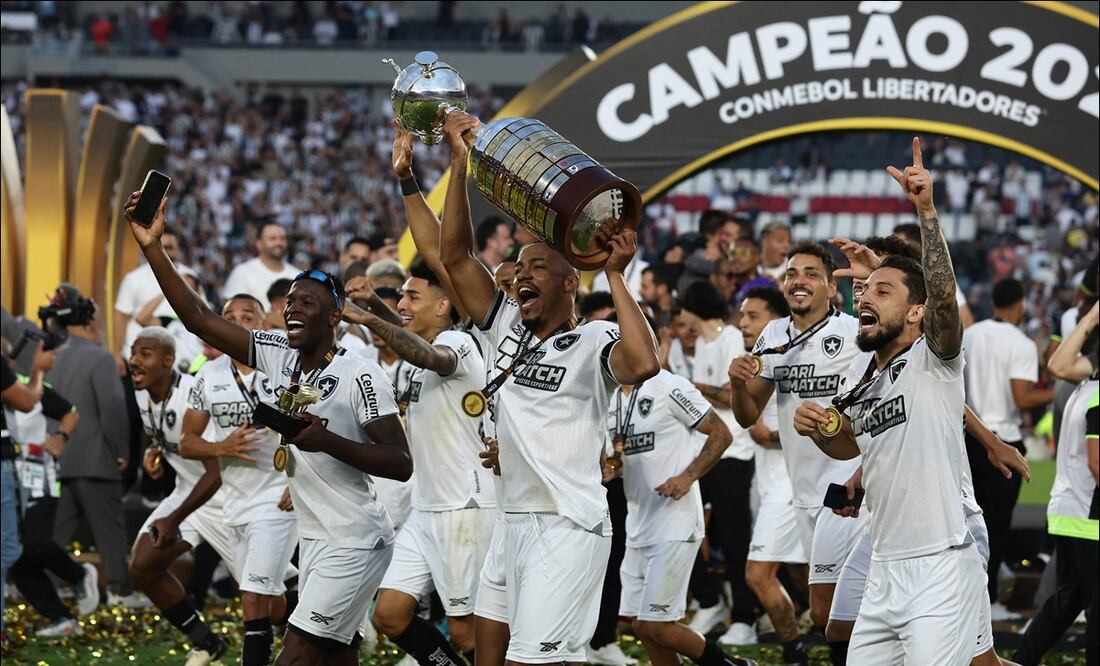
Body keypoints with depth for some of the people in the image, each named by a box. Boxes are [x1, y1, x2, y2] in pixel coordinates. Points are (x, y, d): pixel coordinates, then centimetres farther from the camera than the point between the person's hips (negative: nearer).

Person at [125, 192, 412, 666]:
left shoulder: (360, 376, -14)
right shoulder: (277, 356, 5)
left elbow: (401, 464, -17)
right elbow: (199, 320, 3)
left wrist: (326, 440, -28)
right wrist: (152, 248, -5)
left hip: (353, 543, -8)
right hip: (312, 538, 8)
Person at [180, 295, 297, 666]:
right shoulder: (210, 376, 4)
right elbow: (187, 443, 7)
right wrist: (222, 448, -13)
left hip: (279, 499, -5)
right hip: (236, 502, 5)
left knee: (255, 599, -13)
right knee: (273, 601, 14)